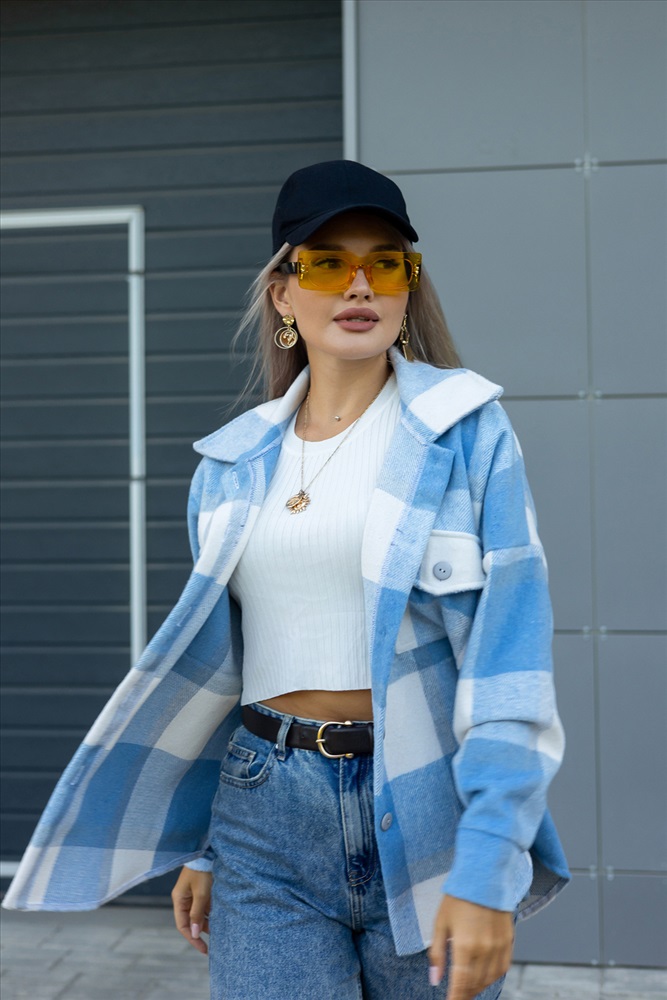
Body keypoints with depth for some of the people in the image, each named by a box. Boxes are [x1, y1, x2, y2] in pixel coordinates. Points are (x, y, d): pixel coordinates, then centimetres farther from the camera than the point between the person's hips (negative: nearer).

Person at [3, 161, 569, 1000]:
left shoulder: (468, 432, -5)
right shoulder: (235, 459, 7)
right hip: (267, 819, 3)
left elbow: (508, 656, -10)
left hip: (423, 815, -2)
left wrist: (488, 869, -15)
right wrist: (199, 843, 14)